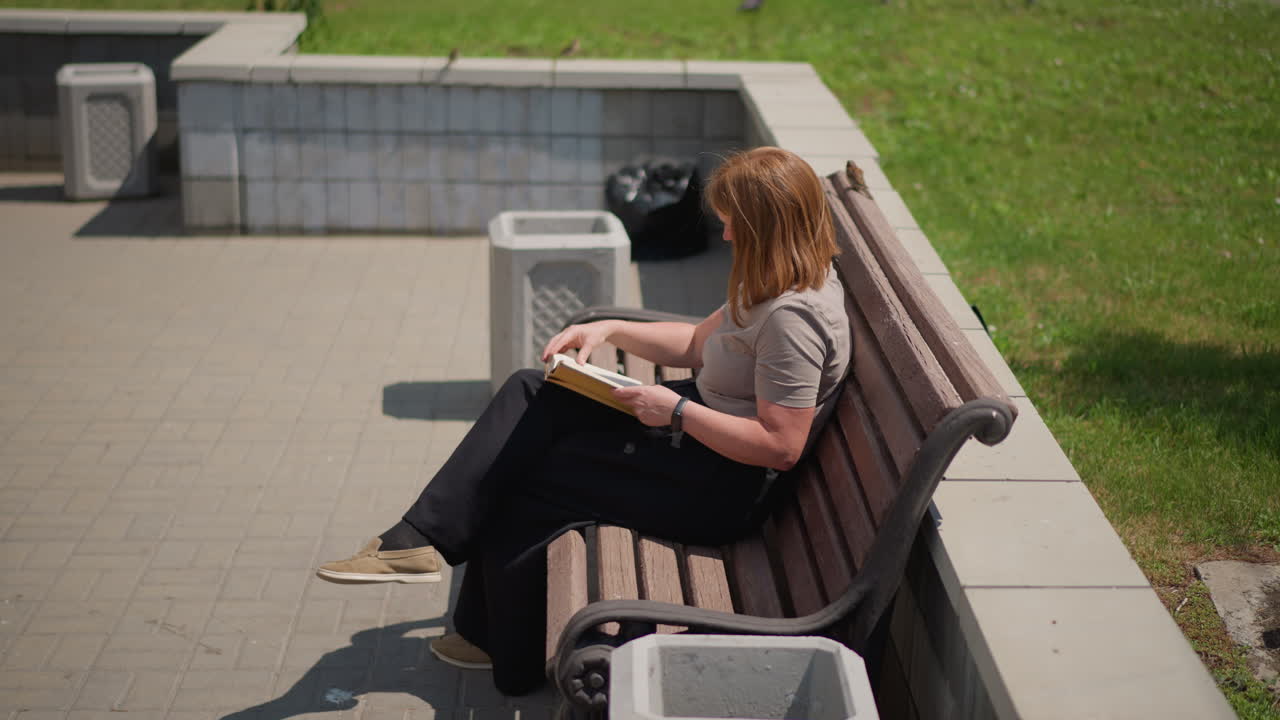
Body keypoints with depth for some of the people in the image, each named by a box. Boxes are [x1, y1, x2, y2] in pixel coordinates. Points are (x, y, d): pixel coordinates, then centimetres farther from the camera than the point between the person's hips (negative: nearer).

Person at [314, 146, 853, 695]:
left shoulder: (793, 316, -26)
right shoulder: (769, 285, 7)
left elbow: (781, 446, -29)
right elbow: (697, 343, 20)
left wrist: (677, 411, -23)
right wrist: (610, 330, 8)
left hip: (722, 489, -11)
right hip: (694, 434, 11)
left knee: (524, 480, -3)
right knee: (528, 395, 3)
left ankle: (504, 659, 15)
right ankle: (418, 542, 0)